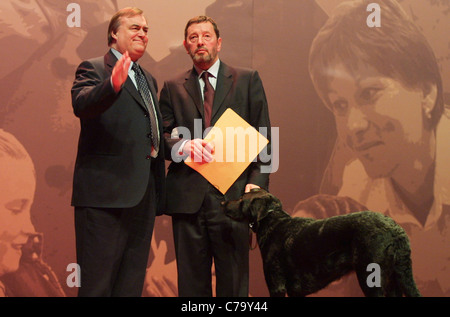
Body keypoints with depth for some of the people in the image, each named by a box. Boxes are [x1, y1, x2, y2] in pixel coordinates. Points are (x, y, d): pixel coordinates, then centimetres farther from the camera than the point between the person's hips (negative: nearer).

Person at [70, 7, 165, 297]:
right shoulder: (93, 69, -1)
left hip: (144, 194, 8)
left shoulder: (149, 80, 23)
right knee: (97, 282, -4)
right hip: (106, 193, -8)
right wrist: (112, 84, -41)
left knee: (132, 282, 12)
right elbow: (81, 104, -23)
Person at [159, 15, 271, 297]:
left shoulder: (248, 80, 11)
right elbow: (162, 137, 8)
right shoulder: (173, 88, 15)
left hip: (232, 196, -1)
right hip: (187, 197, 2)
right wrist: (185, 146, -15)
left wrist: (257, 182, -6)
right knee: (191, 281, 5)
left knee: (233, 282, 0)